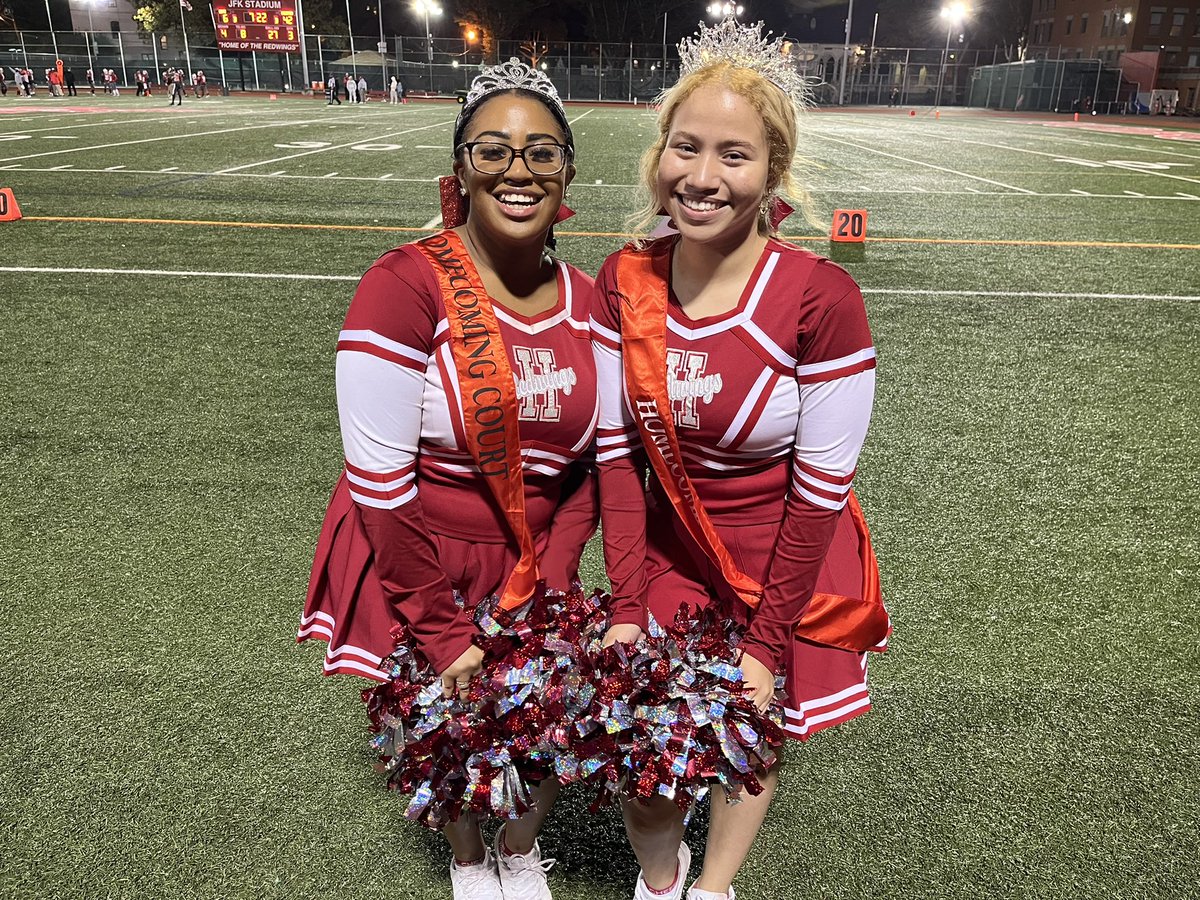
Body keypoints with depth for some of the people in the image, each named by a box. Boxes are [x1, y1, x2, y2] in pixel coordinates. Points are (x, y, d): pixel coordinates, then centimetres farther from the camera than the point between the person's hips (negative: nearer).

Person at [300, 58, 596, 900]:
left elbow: (588, 464, 1)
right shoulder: (405, 286, -20)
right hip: (417, 570, -4)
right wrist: (445, 632, -15)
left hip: (529, 572, 4)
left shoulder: (588, 304, -3)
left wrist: (546, 594, -9)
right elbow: (378, 482, -20)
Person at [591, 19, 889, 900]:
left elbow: (821, 489, -17)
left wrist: (766, 642, -12)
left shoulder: (821, 299, -22)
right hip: (669, 555, 3)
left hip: (789, 567, -2)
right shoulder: (626, 280, -10)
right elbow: (616, 449, -5)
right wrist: (627, 607, -7)